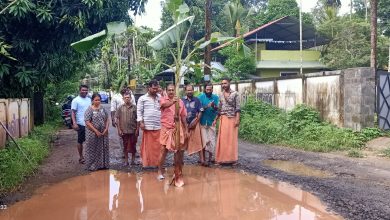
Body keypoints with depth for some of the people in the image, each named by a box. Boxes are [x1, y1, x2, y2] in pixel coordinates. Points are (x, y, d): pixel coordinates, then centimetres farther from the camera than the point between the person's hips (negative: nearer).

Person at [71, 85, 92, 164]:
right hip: (81, 124, -5)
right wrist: (74, 123, -18)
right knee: (80, 141, 5)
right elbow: (73, 112, -8)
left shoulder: (89, 100, 12)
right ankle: (81, 157, 15)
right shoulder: (76, 100, -5)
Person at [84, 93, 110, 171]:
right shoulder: (89, 110, -9)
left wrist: (106, 129, -6)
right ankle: (92, 165, 14)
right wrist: (96, 131, -17)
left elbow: (107, 119, 9)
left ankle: (102, 164, 22)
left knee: (103, 149, 10)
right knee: (93, 150, 3)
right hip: (93, 133, -5)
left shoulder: (102, 108, 6)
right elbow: (87, 122, -14)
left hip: (103, 133, 5)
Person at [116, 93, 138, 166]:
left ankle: (133, 160, 21)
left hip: (133, 130, 0)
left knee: (133, 146, 8)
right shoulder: (120, 108, 2)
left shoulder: (134, 107, 0)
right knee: (125, 146, 9)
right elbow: (118, 119, 3)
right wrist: (119, 129, -3)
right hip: (124, 130, 1)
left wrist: (137, 129, -3)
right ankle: (126, 160, 20)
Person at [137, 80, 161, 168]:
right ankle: (147, 163, 13)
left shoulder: (160, 98, 10)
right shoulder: (142, 98, 3)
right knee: (148, 146, 4)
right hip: (147, 126, -2)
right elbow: (139, 111, 1)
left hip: (159, 126, 2)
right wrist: (141, 122, -6)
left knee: (158, 146, 4)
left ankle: (157, 162, 15)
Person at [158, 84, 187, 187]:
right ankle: (160, 171, 11)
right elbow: (165, 105, -28)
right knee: (164, 149, -2)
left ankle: (177, 172, 20)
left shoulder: (180, 101, 6)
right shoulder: (163, 99, -2)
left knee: (178, 150, 6)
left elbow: (183, 116, 10)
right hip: (166, 128, -2)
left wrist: (185, 129, 8)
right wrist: (172, 101, -48)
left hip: (177, 129, 2)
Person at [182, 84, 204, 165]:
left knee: (198, 142, -4)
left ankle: (202, 160, -2)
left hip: (195, 123, 0)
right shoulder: (182, 100, 2)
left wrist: (195, 121, -7)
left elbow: (200, 112, 3)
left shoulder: (196, 100, 4)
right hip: (184, 124, 0)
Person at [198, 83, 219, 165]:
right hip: (203, 122, -2)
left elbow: (218, 109, -1)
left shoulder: (216, 97, 3)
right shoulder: (201, 97, -2)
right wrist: (207, 106, -23)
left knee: (211, 140, 5)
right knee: (204, 140, 0)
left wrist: (214, 106, -22)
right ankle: (203, 158, 8)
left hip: (211, 122, 2)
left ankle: (210, 157, 16)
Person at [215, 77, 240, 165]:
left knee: (232, 138, 0)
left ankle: (232, 159, 8)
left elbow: (237, 108, -6)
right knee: (222, 138, 2)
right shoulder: (221, 95, 10)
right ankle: (222, 158, 9)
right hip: (223, 118, 4)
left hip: (232, 118, -4)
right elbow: (219, 109, 14)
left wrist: (237, 119, -14)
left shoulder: (235, 94, -2)